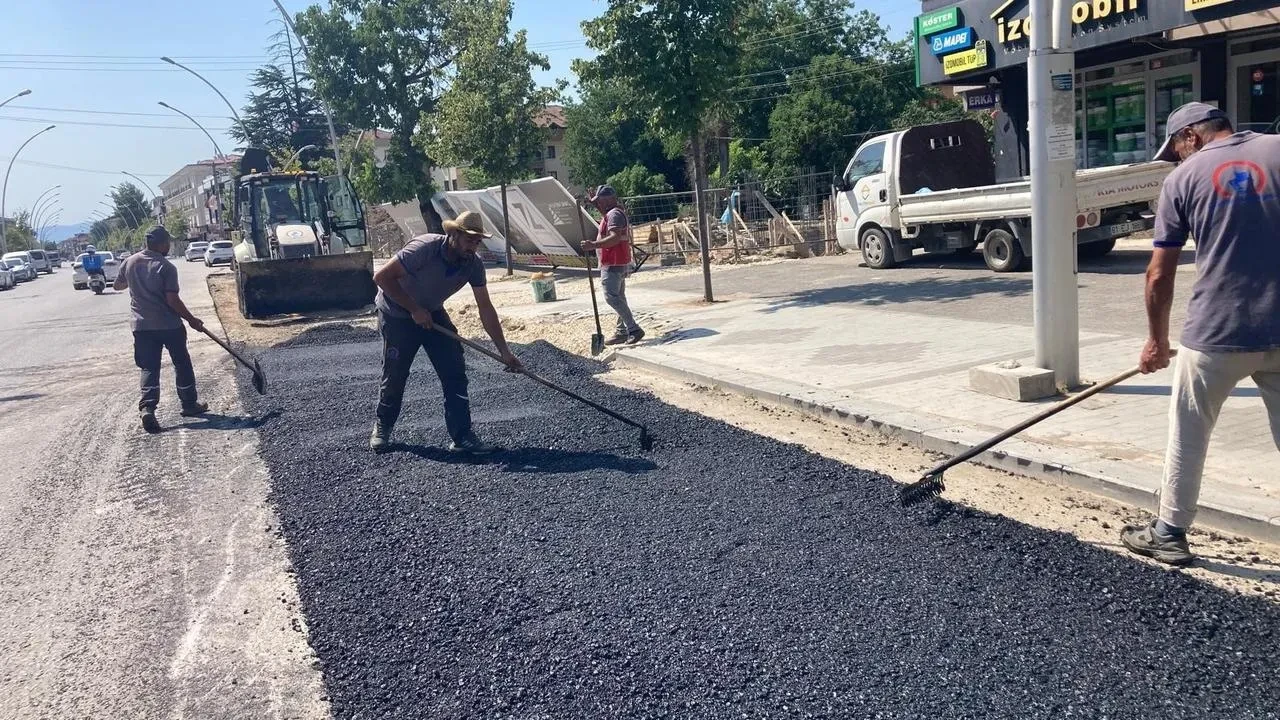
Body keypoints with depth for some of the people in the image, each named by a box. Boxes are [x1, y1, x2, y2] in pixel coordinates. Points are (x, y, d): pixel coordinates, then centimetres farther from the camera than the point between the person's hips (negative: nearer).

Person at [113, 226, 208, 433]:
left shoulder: (130, 262, 3)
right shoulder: (166, 267, -14)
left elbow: (117, 285, 19)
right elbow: (173, 300, -18)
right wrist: (191, 320, -8)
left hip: (142, 326, 4)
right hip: (169, 325, -4)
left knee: (149, 368, 4)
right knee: (182, 364, 13)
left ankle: (147, 407, -13)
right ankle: (190, 404, 23)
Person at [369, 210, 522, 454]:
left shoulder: (473, 264, -15)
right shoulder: (425, 248, -32)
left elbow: (485, 308, -12)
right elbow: (382, 276, -29)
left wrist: (504, 351, -16)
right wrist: (414, 309, -27)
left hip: (432, 313, 5)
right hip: (396, 313, -5)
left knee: (455, 372, -7)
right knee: (395, 376, 2)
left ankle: (462, 436, -2)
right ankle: (382, 428, 29)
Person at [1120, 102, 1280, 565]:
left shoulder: (1184, 177, 1)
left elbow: (1159, 276, 3)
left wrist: (1157, 341, 14)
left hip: (1216, 334, -2)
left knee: (1187, 437, 14)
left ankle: (1169, 534, 24)